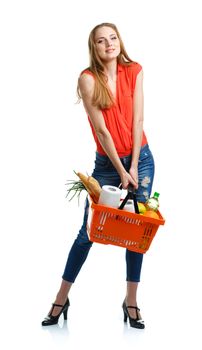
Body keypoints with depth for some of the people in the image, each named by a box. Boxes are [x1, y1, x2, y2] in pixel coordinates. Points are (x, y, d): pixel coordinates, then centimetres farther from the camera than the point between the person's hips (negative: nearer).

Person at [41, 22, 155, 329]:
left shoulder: (134, 71, -1)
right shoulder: (88, 78, -10)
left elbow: (137, 120, -4)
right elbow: (101, 130, -13)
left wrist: (134, 167, -9)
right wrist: (121, 171, -14)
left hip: (141, 158, 2)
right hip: (106, 163, -2)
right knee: (88, 231, 0)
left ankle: (131, 301, 15)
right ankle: (61, 300, 12)